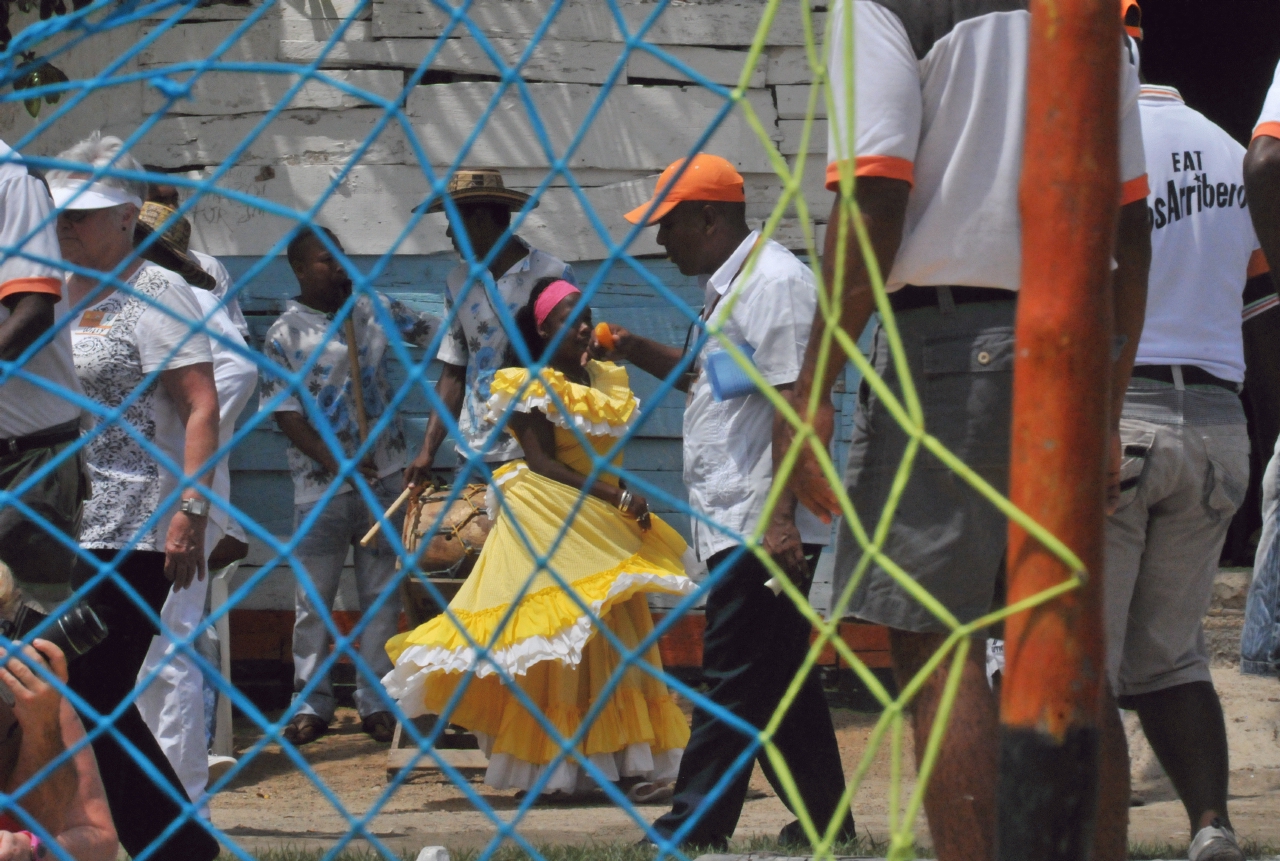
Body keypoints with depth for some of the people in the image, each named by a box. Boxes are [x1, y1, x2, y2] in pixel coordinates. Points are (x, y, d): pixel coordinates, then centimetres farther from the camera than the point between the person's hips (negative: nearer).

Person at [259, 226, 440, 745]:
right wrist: (339, 465, -15)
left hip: (383, 476, 3)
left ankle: (376, 701, 14)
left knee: (382, 594, 7)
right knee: (313, 599, 3)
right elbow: (287, 415, -8)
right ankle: (311, 705, 12)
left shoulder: (372, 310, 7)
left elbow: (435, 331, 15)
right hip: (320, 486, -3)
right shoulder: (285, 335, -5)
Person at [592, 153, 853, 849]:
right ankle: (823, 818, 18)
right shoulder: (731, 285, 19)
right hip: (739, 524, 11)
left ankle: (693, 830, -7)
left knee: (735, 684, -8)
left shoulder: (774, 282, -14)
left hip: (760, 526, -11)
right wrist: (635, 351, 20)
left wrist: (780, 516, -26)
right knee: (779, 680, 13)